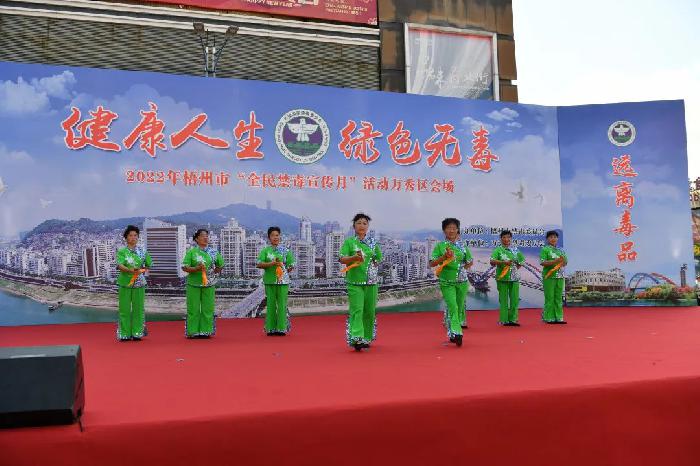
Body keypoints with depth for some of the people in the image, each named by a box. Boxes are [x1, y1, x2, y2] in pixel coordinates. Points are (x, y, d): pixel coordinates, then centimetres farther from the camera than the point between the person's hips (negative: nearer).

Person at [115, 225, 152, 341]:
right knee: (124, 309, 1)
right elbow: (119, 265, -16)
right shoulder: (121, 251, -1)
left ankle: (137, 333, 11)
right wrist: (130, 270, -32)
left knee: (138, 308, 4)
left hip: (139, 283, 2)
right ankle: (125, 334, 8)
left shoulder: (143, 251, 7)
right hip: (125, 283, -2)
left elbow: (148, 265, 16)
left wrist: (141, 270, 0)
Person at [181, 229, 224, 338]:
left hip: (209, 284, 3)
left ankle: (206, 331, 12)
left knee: (208, 308, 4)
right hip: (194, 284, -2)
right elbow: (184, 267, -6)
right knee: (193, 309, 1)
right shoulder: (191, 251, -1)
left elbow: (220, 265, 16)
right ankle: (193, 332, 8)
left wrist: (212, 272, 2)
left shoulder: (213, 251, 7)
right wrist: (196, 269, -20)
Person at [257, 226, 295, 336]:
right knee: (271, 304, 3)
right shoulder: (265, 250, 5)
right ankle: (271, 328, 9)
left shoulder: (285, 250, 7)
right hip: (269, 281, 0)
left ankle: (282, 328, 3)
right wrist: (271, 263, -15)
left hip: (283, 280, 0)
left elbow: (291, 266, 9)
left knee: (282, 304, -2)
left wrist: (283, 273, -2)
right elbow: (259, 264, -5)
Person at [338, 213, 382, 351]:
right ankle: (356, 338, -20)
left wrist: (372, 264, 3)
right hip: (354, 281, -3)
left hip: (371, 281, 4)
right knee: (356, 309, -13)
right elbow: (342, 259, -5)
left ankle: (366, 338, 20)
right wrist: (354, 257, -21)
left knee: (369, 310, 7)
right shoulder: (349, 242, 3)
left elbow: (378, 259, 19)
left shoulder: (372, 242, 12)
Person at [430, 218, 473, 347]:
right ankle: (455, 333, -20)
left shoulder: (462, 246, 7)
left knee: (460, 306, 7)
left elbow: (470, 262, 18)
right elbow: (432, 263, -6)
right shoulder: (440, 246, 0)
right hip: (446, 282, -3)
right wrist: (444, 256, -17)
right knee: (452, 307, -15)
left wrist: (462, 269, 5)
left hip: (462, 280, 3)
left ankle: (453, 334, 19)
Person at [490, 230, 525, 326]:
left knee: (515, 299, 2)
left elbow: (521, 261, 20)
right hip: (502, 278, -3)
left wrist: (515, 268, 7)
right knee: (503, 299, 1)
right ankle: (504, 320, 6)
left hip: (514, 277, 3)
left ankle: (513, 319, 10)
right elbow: (492, 261, -14)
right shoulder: (498, 250, 0)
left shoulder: (515, 249, 10)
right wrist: (503, 262, -26)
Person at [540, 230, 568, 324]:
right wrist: (555, 261, -19)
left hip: (560, 276, 6)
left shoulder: (560, 250, 15)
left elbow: (565, 262, 19)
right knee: (549, 298, -4)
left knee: (558, 298, 7)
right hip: (549, 276, -6)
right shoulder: (545, 249, -2)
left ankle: (558, 317, 12)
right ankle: (549, 318, 0)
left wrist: (562, 262, -4)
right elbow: (542, 262, -12)